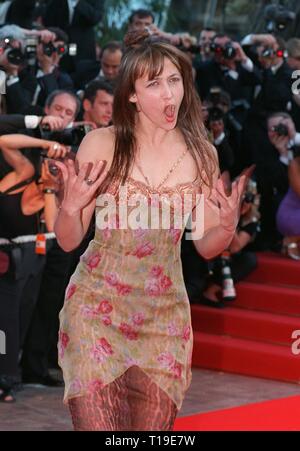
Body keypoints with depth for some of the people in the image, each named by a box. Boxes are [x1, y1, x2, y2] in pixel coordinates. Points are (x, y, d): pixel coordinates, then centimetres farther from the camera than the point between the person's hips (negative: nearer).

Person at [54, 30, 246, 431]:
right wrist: (70, 207, -23)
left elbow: (206, 246, 7)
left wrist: (228, 227, -14)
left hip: (164, 315, 2)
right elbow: (68, 241, -2)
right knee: (98, 425, -4)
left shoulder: (200, 153, -1)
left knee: (153, 427, 7)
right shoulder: (100, 145, -8)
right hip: (96, 307, -2)